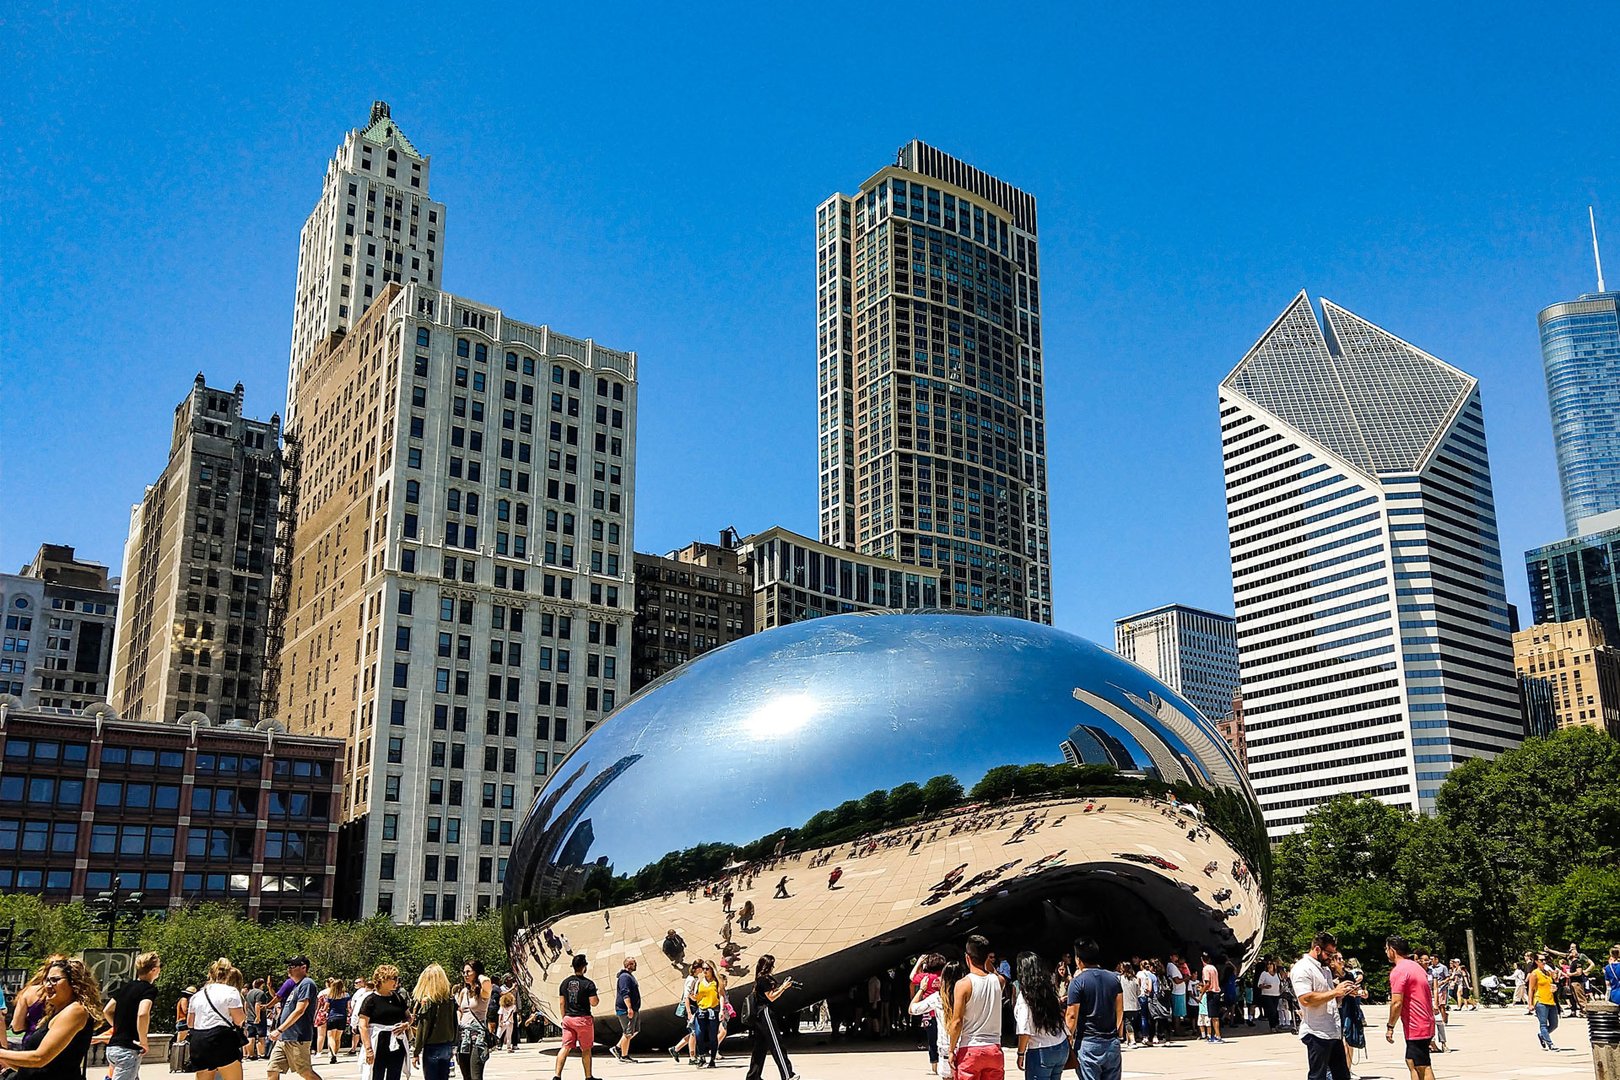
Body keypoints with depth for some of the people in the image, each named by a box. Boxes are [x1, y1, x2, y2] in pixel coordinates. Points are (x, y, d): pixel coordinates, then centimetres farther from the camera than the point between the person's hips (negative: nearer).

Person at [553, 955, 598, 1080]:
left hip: (568, 1018, 4)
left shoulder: (565, 982, 5)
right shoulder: (588, 984, -11)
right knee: (586, 1050, 9)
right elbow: (593, 1003, -11)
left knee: (565, 1047, 2)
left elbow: (561, 1003, 9)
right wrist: (598, 997, 10)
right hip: (583, 1019, -4)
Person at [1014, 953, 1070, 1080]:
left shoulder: (1025, 996, -12)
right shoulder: (1050, 992, 5)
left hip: (1040, 1052, -6)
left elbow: (1025, 1031, -14)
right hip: (1062, 1048, 6)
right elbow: (1062, 1019, 7)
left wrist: (1021, 1054, -5)